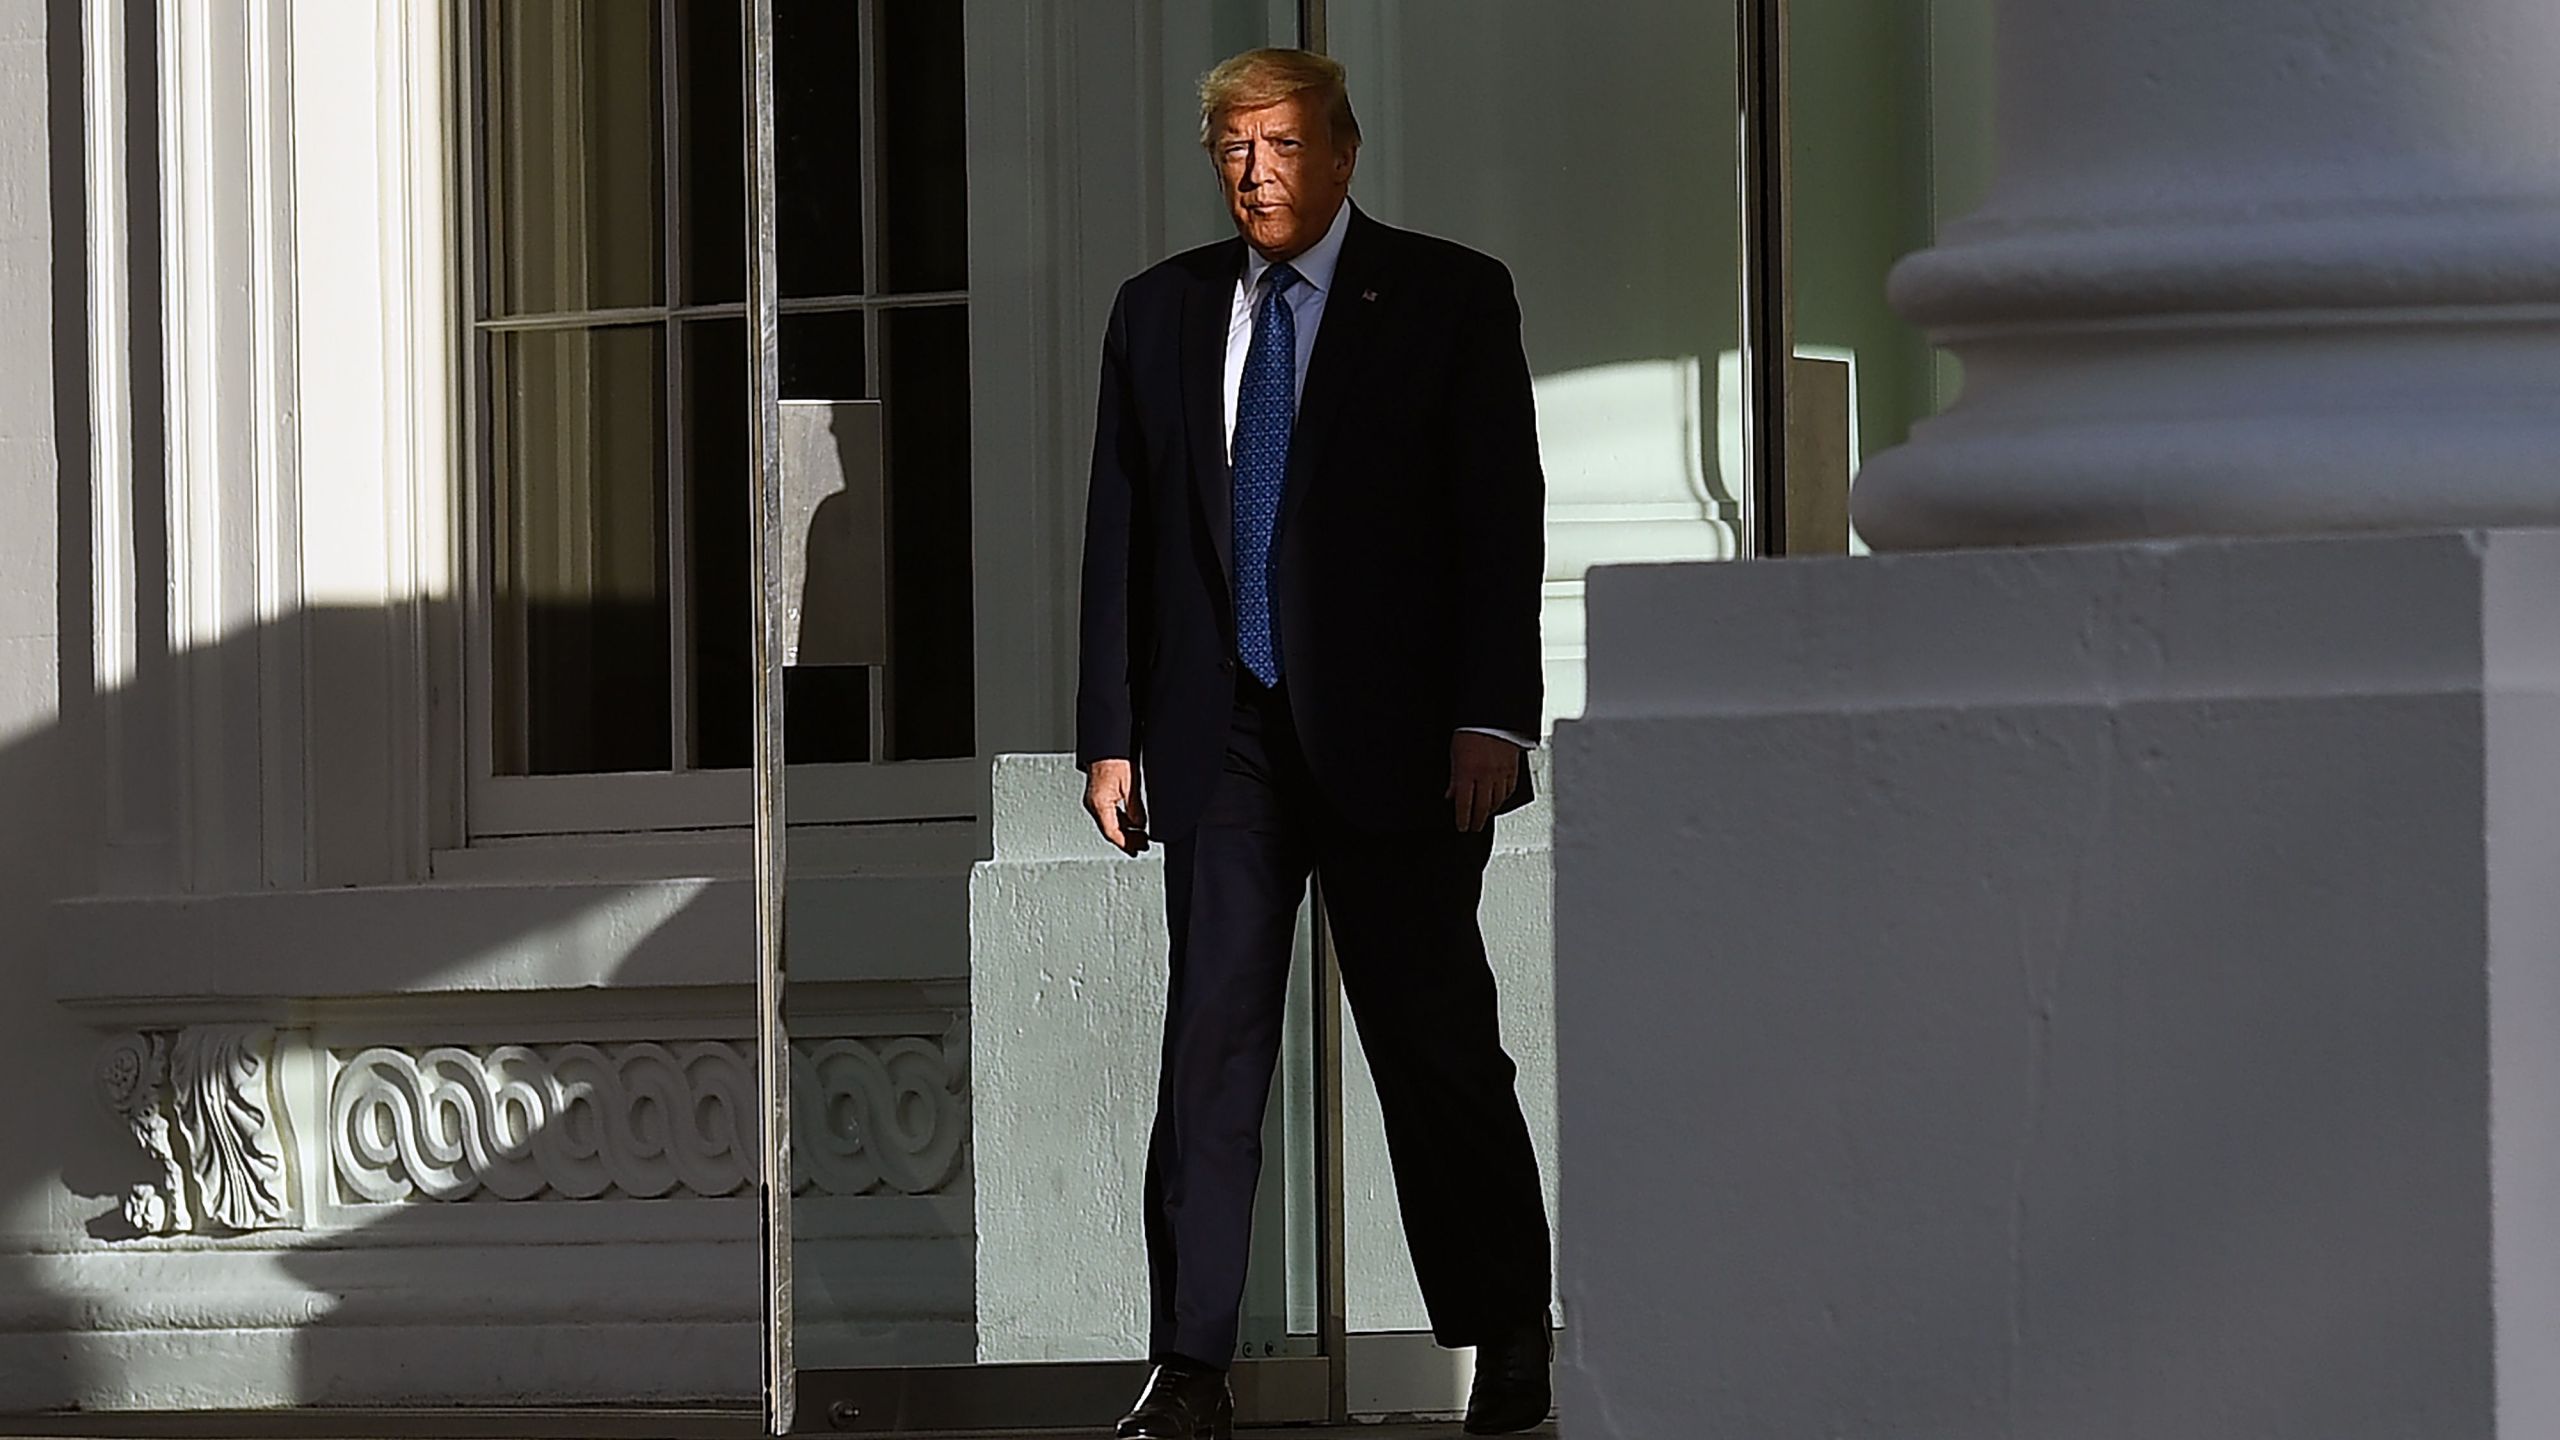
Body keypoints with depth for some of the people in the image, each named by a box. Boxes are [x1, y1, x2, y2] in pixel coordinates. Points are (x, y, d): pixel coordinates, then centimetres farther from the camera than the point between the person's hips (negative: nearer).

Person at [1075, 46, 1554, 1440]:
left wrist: (1491, 716, -12)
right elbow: (1120, 532, 11)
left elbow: (1502, 519, -3)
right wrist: (1111, 733, 5)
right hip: (1222, 736, 3)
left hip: (1393, 737, -3)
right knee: (1210, 1041, -2)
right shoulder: (1160, 311, 12)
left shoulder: (1450, 300, 2)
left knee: (1435, 1039, 3)